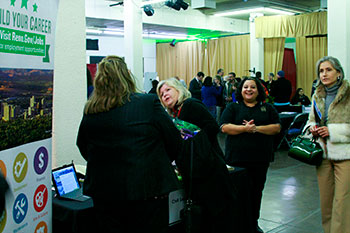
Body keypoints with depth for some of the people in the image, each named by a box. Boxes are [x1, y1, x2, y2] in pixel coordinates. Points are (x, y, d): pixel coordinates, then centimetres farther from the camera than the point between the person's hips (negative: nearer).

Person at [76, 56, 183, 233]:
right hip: (147, 191, -2)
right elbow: (175, 144, -3)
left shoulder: (90, 112, -3)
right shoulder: (149, 103, -11)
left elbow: (83, 148, 11)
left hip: (103, 194, 3)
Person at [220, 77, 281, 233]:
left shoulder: (267, 108, 13)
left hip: (260, 158, 3)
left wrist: (256, 128, -12)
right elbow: (225, 127, -5)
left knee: (257, 190, 10)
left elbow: (277, 127, 1)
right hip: (237, 158, -2)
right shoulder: (233, 107, 8)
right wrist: (244, 128, -18)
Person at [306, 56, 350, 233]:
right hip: (323, 152, 5)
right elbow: (311, 120, 22)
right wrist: (312, 127, 1)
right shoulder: (317, 96, 11)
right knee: (325, 199, 12)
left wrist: (332, 130, -16)